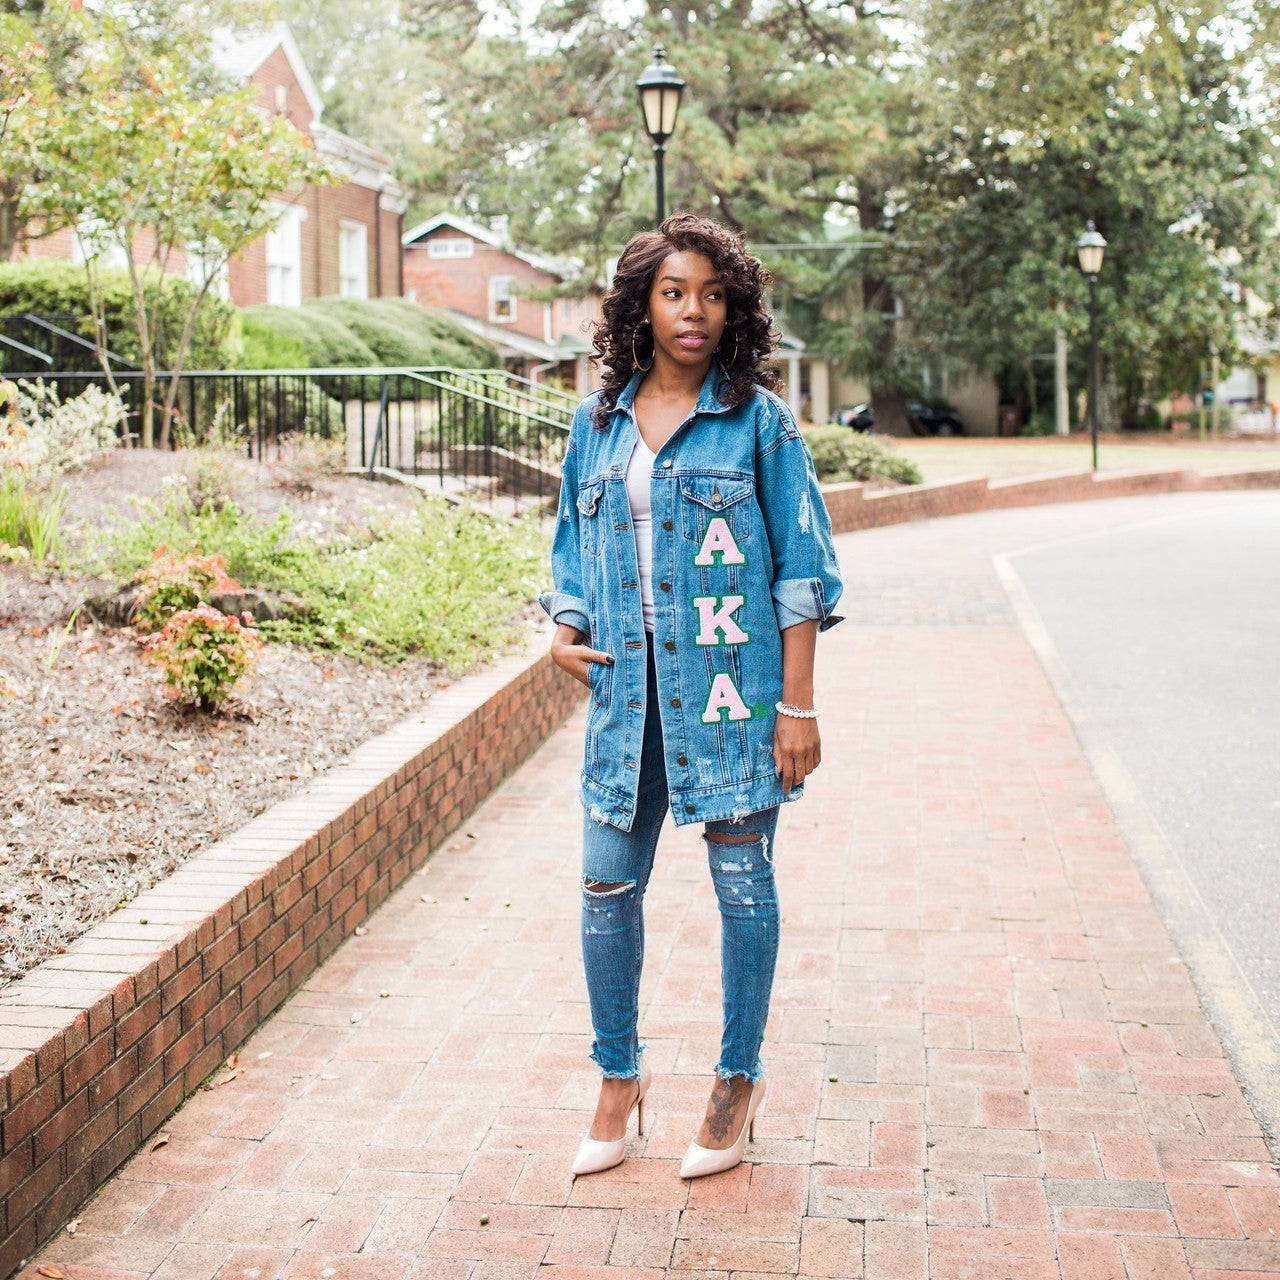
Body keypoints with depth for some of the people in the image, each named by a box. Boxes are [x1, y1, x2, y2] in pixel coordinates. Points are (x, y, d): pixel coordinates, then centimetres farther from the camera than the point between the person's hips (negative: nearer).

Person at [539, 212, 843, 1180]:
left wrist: (798, 704, -8)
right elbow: (575, 544, 19)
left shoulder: (759, 419, -3)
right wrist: (565, 632, 1)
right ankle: (620, 1075, 24)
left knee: (742, 882, 6)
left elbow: (800, 568, -4)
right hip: (628, 689, 4)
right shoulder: (598, 420, 8)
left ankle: (739, 1082, 23)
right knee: (607, 885, 6)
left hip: (732, 686, -3)